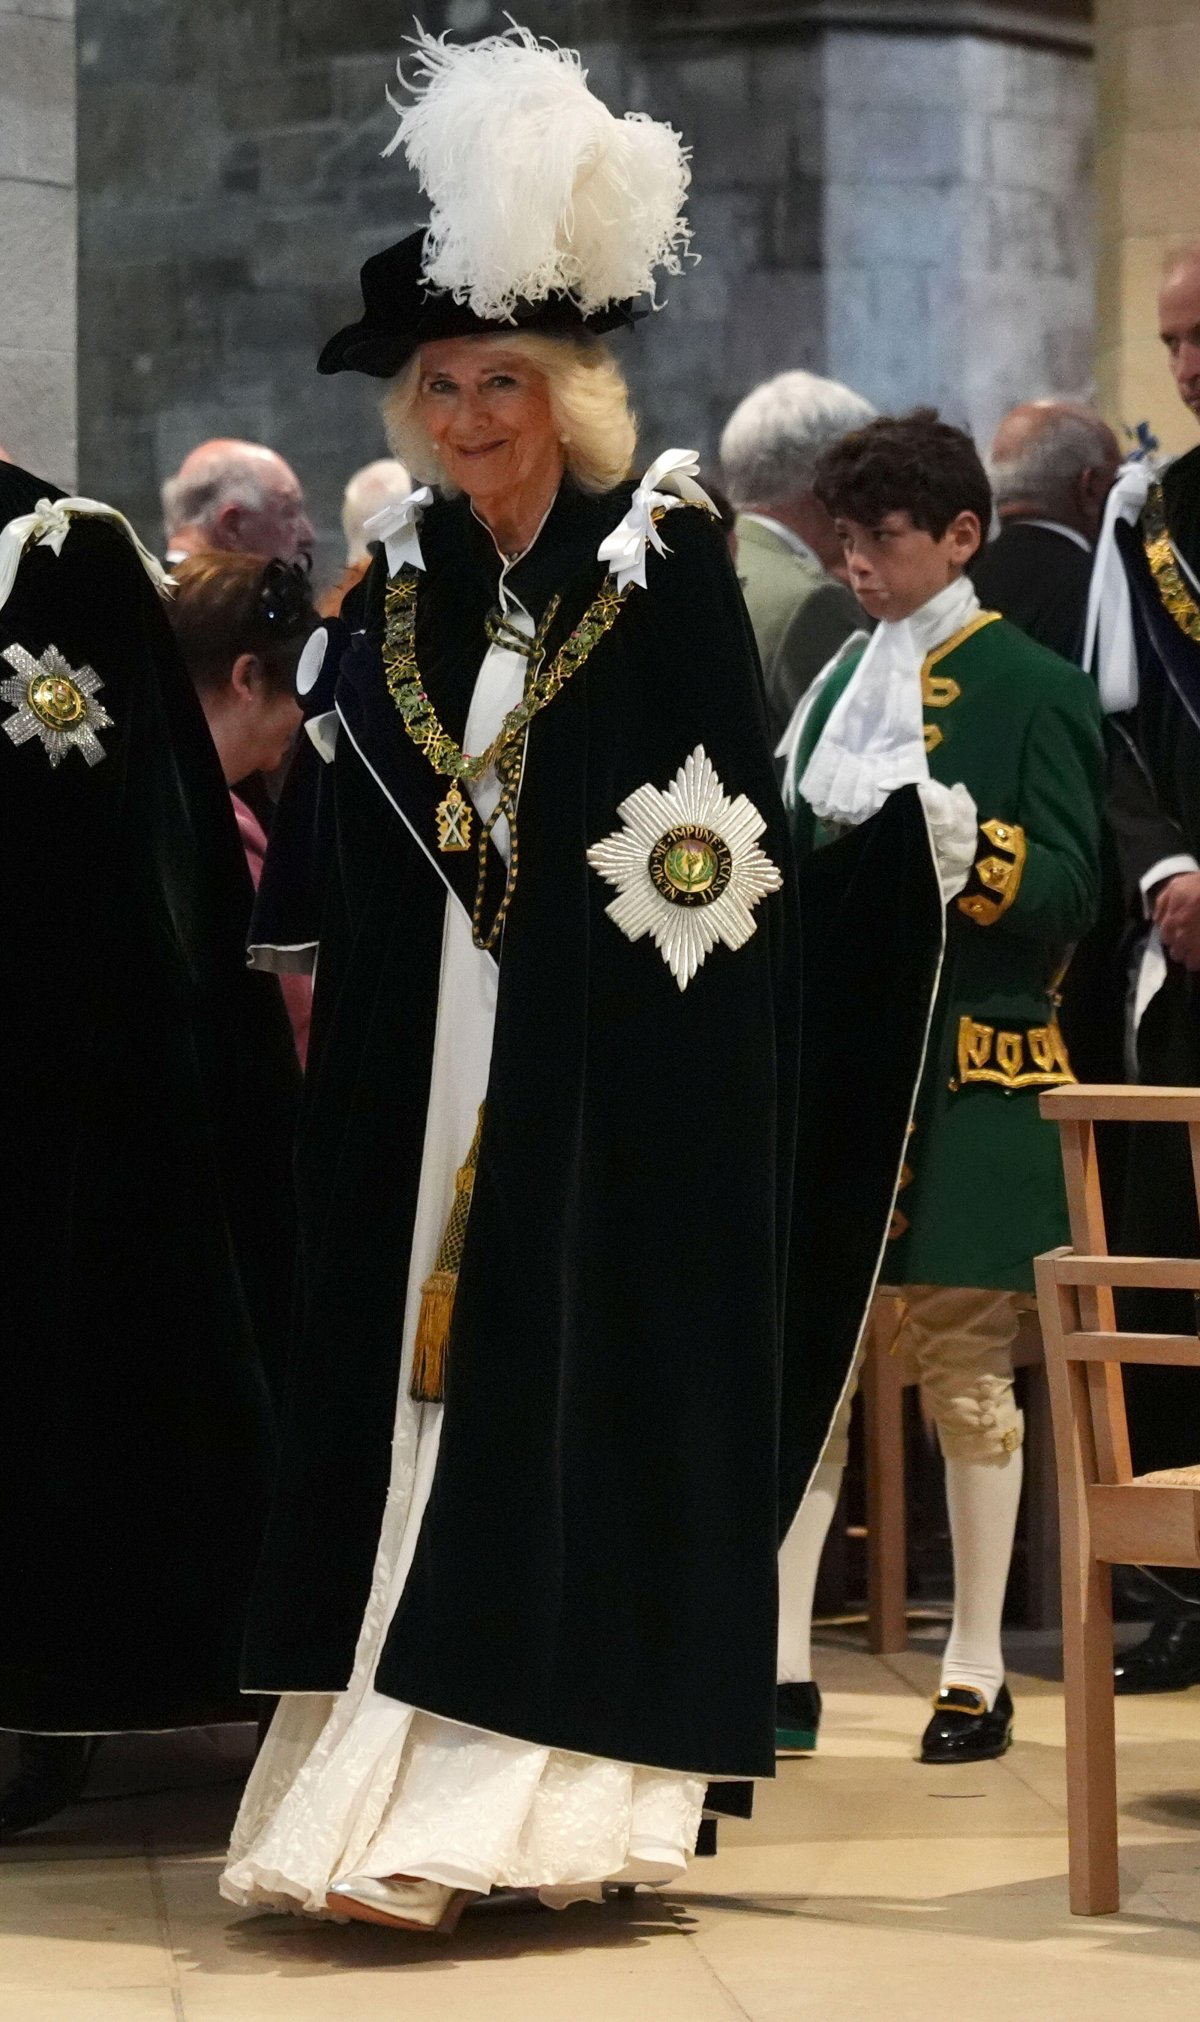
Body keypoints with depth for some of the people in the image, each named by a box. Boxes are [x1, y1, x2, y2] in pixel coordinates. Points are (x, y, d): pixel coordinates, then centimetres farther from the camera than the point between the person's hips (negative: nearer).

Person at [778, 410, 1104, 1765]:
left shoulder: (1032, 689, -2)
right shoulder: (836, 683, 15)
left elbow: (1067, 894, -9)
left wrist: (957, 841, -24)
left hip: (964, 1081, -5)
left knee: (965, 1370, 1)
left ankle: (977, 1673, 9)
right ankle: (781, 1663, -1)